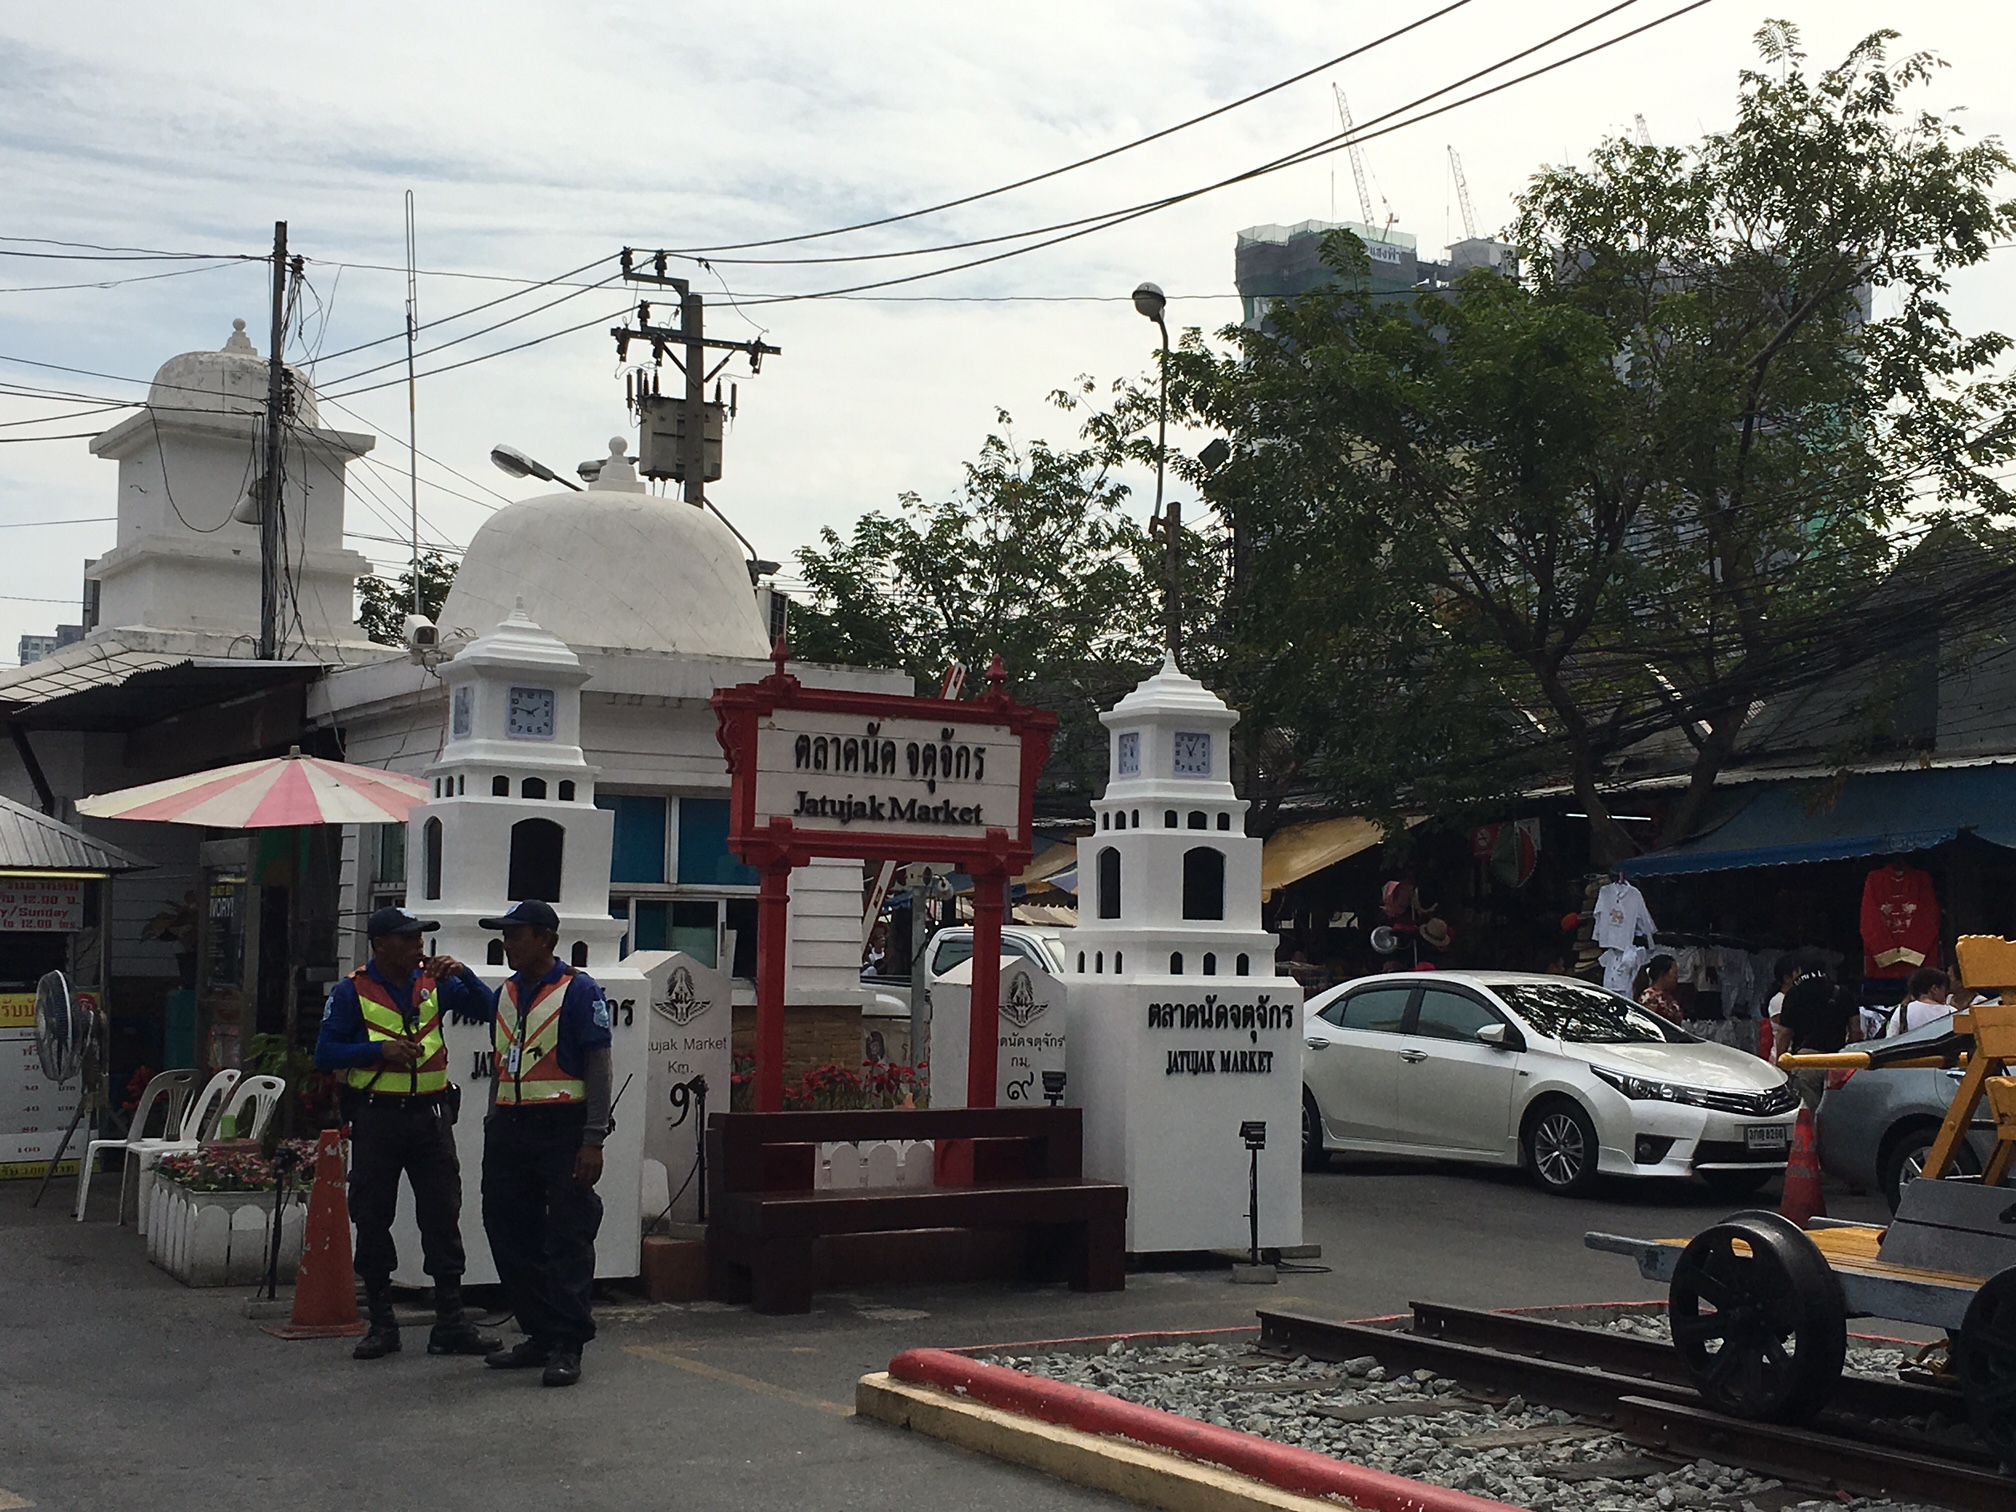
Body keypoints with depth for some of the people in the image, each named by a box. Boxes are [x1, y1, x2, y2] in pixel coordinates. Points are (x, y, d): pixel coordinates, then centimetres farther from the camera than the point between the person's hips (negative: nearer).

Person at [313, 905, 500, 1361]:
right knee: (372, 1221, 4)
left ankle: (450, 1323, 5)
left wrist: (462, 974, -8)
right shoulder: (352, 991, -1)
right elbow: (325, 1054, -4)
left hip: (430, 1115, 2)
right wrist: (379, 1050, -17)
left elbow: (488, 1010, 8)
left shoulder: (434, 983, 9)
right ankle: (382, 1325, 14)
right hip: (375, 1117, -2)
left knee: (443, 1218, 1)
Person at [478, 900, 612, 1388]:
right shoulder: (505, 994, 16)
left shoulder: (578, 991, -5)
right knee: (511, 1238, 9)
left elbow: (598, 1068, -8)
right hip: (509, 1129, 7)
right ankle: (540, 1335, 21)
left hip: (562, 1129, -7)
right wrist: (494, 1127, 17)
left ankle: (567, 1347, -1)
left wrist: (593, 1141, -14)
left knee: (567, 1241, -5)